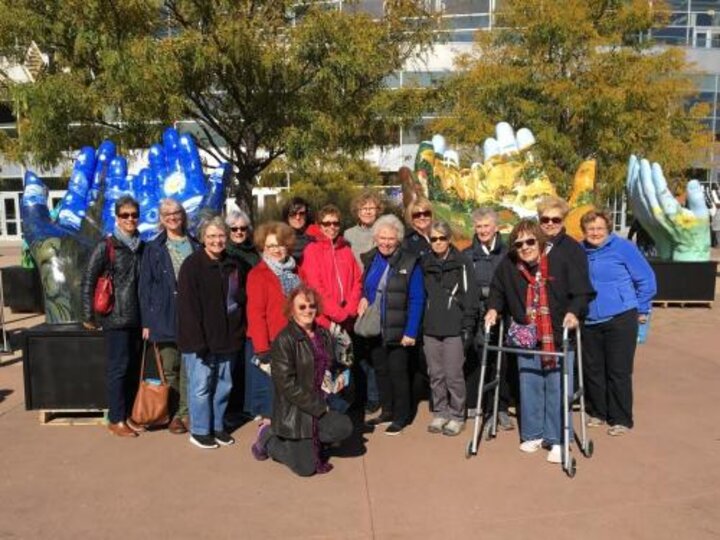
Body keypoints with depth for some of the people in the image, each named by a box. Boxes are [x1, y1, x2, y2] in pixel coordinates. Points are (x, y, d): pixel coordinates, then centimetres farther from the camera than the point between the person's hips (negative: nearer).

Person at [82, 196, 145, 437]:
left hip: (137, 318, 5)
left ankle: (128, 414, 22)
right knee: (119, 367, 0)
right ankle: (115, 419, 11)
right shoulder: (106, 246, -6)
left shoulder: (141, 247, 9)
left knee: (134, 367, 10)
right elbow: (88, 281, -6)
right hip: (116, 318, -5)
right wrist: (88, 317, -6)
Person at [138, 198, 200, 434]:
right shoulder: (153, 249, 6)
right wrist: (147, 321, -2)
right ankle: (174, 414, 17)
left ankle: (186, 412, 10)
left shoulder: (195, 246, 10)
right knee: (170, 368, 5)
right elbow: (145, 286, 4)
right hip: (164, 316, -1)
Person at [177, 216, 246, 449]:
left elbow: (243, 298, 18)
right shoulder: (192, 265, -8)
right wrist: (197, 341, -19)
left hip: (227, 338, 6)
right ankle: (199, 431, 18)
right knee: (201, 385, 2)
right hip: (200, 340, -6)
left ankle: (218, 426, 28)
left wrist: (240, 331, 9)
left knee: (223, 385, 13)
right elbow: (187, 306, -14)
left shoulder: (233, 265, 10)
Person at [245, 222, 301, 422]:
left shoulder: (294, 271, 13)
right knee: (270, 392, 0)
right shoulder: (257, 274, -7)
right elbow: (255, 314, -13)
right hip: (269, 344, -6)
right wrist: (262, 349, -18)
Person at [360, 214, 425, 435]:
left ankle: (400, 416, 21)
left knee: (398, 372, 5)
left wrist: (411, 332, -16)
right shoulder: (369, 260, 6)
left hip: (398, 330, -5)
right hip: (374, 329, 5)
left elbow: (416, 300, -12)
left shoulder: (410, 263, -10)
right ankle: (387, 411, 31)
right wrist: (363, 299, -5)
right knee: (380, 370, 15)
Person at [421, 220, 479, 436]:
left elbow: (470, 295, -4)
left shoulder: (461, 263, -2)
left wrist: (468, 327, -10)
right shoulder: (425, 264, 12)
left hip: (454, 329, -4)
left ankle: (457, 416, 13)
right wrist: (419, 325, 13)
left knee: (453, 375, -2)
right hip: (430, 329, 4)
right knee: (435, 375, 9)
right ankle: (440, 413, 22)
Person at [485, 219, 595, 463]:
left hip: (559, 339, -2)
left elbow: (582, 292, -6)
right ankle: (533, 434, 26)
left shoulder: (561, 263, -12)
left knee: (558, 390, 1)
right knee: (529, 388, 10)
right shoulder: (507, 266, -6)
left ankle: (557, 440, 14)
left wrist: (574, 312, -21)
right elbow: (497, 290, 13)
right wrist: (493, 308, -3)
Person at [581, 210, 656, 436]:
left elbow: (646, 279, -3)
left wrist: (642, 311, 1)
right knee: (593, 370, 12)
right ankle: (598, 412, 29)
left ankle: (621, 419, 14)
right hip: (590, 322, 4)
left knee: (618, 372, 1)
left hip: (620, 320, -4)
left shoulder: (623, 247, -9)